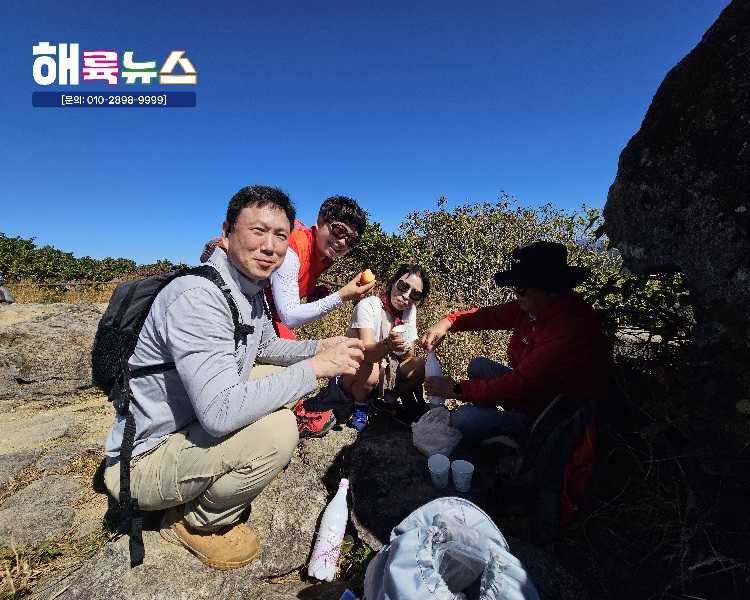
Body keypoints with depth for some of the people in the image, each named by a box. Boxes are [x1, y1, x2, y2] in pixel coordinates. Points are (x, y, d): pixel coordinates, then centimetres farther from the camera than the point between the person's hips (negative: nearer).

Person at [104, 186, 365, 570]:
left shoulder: (252, 291, 0)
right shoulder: (197, 296, -29)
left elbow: (267, 346, 16)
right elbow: (219, 411, -36)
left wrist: (318, 348, -2)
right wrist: (314, 368, -29)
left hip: (190, 428, 9)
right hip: (145, 459, -9)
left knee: (279, 376, 12)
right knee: (277, 430, -29)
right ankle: (192, 522, 3)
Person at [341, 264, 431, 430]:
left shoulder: (410, 311, -6)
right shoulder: (368, 306, -24)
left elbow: (407, 357, -5)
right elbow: (366, 353, -36)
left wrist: (404, 349, -28)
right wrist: (387, 345, -57)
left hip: (386, 370, 5)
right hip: (353, 369, -5)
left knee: (420, 366, -17)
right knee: (370, 371, -36)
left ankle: (386, 401, 9)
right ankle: (360, 406, -2)